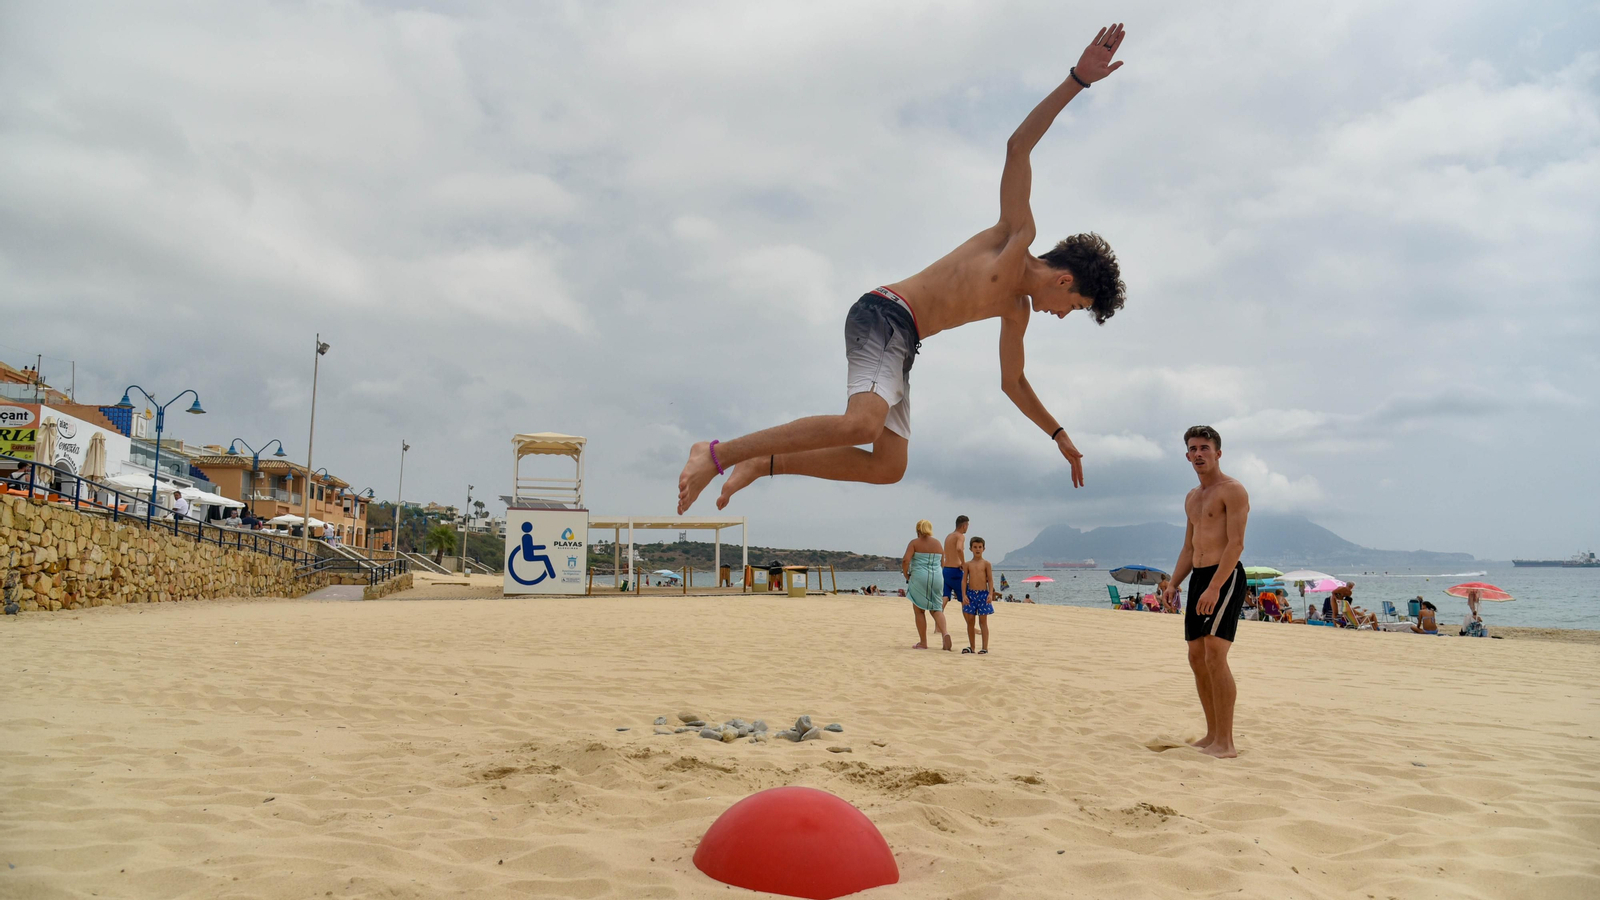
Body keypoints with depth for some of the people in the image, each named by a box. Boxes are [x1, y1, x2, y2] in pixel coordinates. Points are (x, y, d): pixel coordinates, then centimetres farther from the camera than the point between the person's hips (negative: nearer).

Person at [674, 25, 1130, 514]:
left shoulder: (1018, 307, 24)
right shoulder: (1017, 235, 3)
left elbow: (1013, 383, 34)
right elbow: (1018, 147, -6)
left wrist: (1059, 434, 33)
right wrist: (1077, 80, -12)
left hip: (899, 343, 9)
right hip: (885, 314, -9)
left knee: (888, 466, 1)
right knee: (862, 423, -32)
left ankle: (762, 462, 2)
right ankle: (719, 452, -28)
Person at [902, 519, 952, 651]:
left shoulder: (914, 543, -1)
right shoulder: (937, 543, 11)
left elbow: (906, 561, -13)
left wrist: (906, 575, 1)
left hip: (919, 578, -3)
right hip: (936, 577, 3)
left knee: (920, 610, 6)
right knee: (936, 608, 10)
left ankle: (923, 642, 7)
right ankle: (945, 632, -16)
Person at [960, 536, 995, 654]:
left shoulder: (986, 564, 2)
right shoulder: (968, 565, 7)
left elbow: (990, 580, -1)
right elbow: (964, 580, 4)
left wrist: (990, 594, -11)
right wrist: (964, 595, -5)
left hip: (983, 593, -3)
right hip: (970, 593, 3)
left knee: (983, 622, -1)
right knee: (970, 621, 5)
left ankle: (985, 647, 4)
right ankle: (972, 647, 14)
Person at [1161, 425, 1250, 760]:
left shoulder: (1232, 491, -7)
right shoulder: (1192, 498, 19)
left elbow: (1236, 544, -16)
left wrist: (1214, 587, -25)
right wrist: (1173, 583, 10)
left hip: (1225, 577, -9)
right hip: (1198, 578, 9)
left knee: (1214, 656, -16)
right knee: (1197, 658, 8)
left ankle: (1225, 743, -12)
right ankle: (1212, 735, 17)